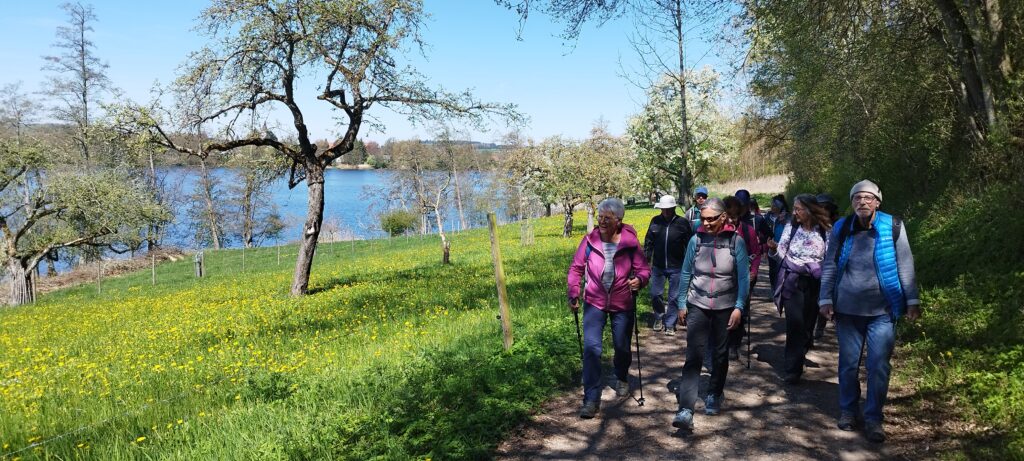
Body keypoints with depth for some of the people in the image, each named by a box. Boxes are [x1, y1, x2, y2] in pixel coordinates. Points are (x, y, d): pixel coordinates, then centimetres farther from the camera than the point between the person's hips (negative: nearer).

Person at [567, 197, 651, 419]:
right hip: (594, 303, 0)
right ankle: (591, 399, -2)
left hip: (622, 304, 0)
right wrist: (573, 294, -9)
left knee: (622, 347, 17)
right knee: (591, 348, -10)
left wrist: (639, 279, -30)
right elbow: (576, 268, -1)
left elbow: (644, 269, -8)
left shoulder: (630, 242, -13)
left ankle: (622, 379, 48)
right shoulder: (590, 240, -10)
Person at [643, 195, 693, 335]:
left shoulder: (682, 223, -7)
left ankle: (670, 324, 18)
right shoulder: (655, 221, 0)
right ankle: (659, 316, 34)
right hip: (658, 266, 2)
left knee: (674, 297, 6)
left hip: (676, 267, -2)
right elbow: (648, 241, 8)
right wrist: (646, 259, 5)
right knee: (655, 295, 9)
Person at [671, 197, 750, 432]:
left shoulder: (736, 241, -7)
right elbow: (686, 273, 4)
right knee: (693, 356, -9)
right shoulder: (696, 240, -4)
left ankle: (714, 396, 36)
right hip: (698, 305, 0)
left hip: (725, 307, 0)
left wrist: (739, 307, -11)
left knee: (720, 354, 15)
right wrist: (682, 303, 6)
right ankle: (685, 409, -13)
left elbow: (744, 277, -5)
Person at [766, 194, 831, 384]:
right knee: (795, 324, -8)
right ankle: (792, 370, 1)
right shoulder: (791, 227, -1)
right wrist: (774, 249, -19)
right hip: (792, 281, -1)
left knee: (808, 324, 6)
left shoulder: (825, 231, -1)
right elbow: (781, 255, 1)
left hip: (815, 283, 1)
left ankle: (795, 361, 27)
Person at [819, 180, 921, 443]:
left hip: (882, 311, -1)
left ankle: (873, 418, 15)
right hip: (847, 309, 2)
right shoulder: (841, 229, 0)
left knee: (879, 366, 1)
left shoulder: (893, 227, -5)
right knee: (848, 363, 11)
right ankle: (848, 411, 28)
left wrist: (912, 300, 0)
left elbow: (905, 266, 1)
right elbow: (829, 266, 5)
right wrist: (826, 299, 1)